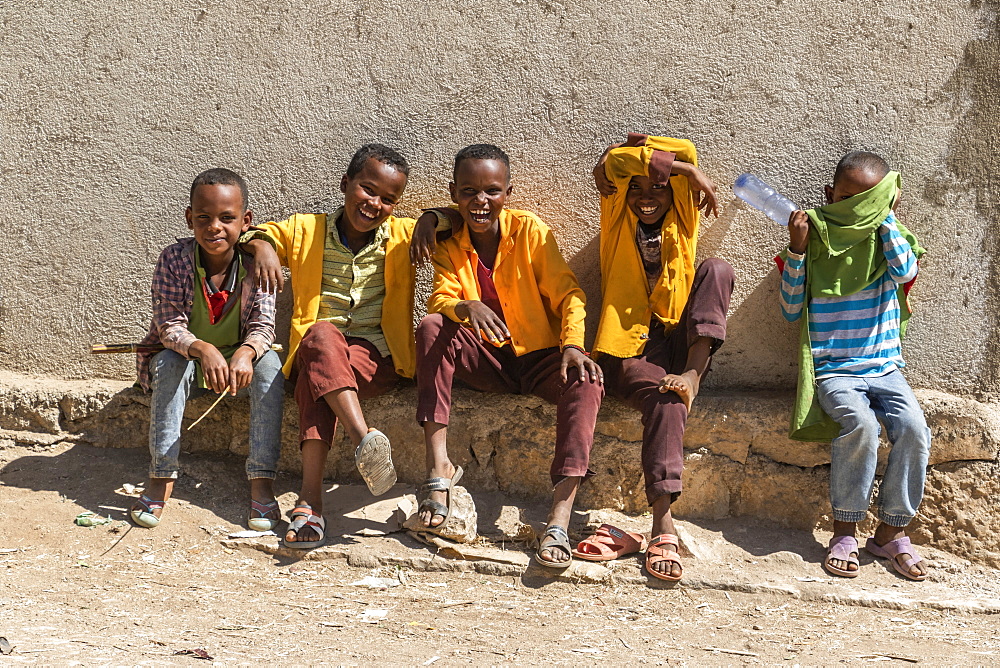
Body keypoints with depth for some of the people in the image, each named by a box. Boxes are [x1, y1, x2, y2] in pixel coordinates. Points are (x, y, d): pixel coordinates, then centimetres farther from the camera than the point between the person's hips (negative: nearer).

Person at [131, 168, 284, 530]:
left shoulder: (256, 263, -15)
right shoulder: (174, 259, -18)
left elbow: (263, 326, -20)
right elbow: (169, 326, -22)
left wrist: (246, 352, -44)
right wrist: (202, 350, -44)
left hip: (238, 364, 1)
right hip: (186, 362, 0)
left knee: (269, 363, -28)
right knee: (170, 362, -31)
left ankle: (262, 482, -30)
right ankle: (161, 477, -30)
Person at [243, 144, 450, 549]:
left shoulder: (403, 236, 12)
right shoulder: (306, 230, 12)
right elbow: (254, 234, 18)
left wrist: (431, 221, -10)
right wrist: (261, 246, -6)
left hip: (377, 357, -1)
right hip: (317, 350, 1)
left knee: (316, 375, -34)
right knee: (321, 335, -38)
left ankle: (310, 496, -47)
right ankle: (364, 438, -53)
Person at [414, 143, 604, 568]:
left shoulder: (530, 230, -5)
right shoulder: (448, 245, 2)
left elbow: (568, 294, -8)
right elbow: (440, 298, -12)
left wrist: (573, 345, -26)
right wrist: (467, 307, -36)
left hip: (539, 358, -2)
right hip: (486, 361, 2)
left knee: (587, 380, -33)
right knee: (432, 327, -25)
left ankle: (560, 518, -43)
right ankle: (439, 466, -29)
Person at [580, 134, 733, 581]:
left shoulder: (682, 219, 14)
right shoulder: (617, 218, 10)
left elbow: (687, 154, -1)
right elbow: (611, 163, -9)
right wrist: (687, 170, -6)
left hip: (676, 346, 3)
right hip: (626, 351, -3)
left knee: (718, 269, -18)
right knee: (664, 396, -35)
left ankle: (693, 375, -34)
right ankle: (662, 524, -44)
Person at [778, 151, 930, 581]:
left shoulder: (887, 240, 7)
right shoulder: (815, 240, 3)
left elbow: (904, 271, -15)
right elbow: (791, 311, 2)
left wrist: (885, 215, -8)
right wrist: (796, 250, -8)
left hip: (885, 367, 2)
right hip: (833, 370, -2)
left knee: (914, 428, -24)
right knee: (860, 424, -32)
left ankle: (890, 532, -10)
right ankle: (844, 531, -17)